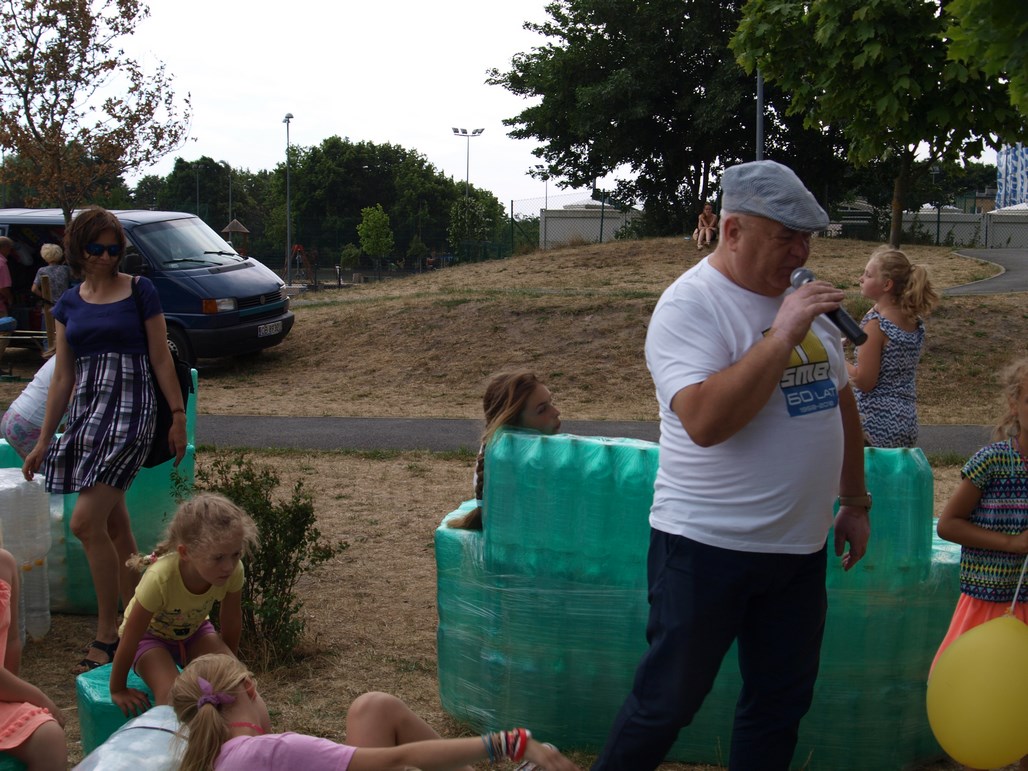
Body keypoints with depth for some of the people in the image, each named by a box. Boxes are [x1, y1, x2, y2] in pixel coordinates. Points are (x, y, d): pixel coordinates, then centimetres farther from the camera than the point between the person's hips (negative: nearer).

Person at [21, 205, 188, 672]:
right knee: (114, 525, 10)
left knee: (86, 522, -15)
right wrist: (44, 441, 13)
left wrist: (178, 415, -2)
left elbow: (161, 360, 1)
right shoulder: (69, 304, 12)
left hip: (129, 409, -6)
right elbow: (62, 377, 14)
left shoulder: (139, 292, -1)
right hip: (85, 411, 6)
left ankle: (107, 634, -4)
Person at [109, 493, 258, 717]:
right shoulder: (160, 579, -40)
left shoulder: (233, 570, -29)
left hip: (194, 630, 3)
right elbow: (130, 639, -26)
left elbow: (231, 623, -9)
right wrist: (118, 690, -15)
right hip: (151, 635, -3)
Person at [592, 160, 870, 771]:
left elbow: (840, 400, 19)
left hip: (800, 547, 7)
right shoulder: (689, 305, -15)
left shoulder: (801, 298, 8)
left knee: (782, 703, 16)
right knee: (668, 702, 6)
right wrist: (783, 335, -26)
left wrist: (854, 501, 20)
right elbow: (705, 421, -29)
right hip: (708, 548, -7)